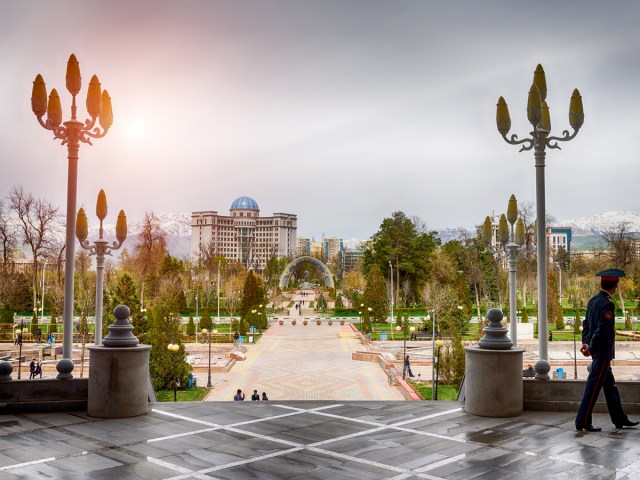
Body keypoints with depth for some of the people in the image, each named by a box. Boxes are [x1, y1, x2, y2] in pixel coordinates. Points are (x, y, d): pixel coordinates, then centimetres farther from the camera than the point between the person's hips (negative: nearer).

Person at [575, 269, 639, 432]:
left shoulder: (593, 300, 9)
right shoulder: (608, 304, -19)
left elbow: (586, 323, 10)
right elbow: (602, 329, -21)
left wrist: (586, 343, 2)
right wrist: (591, 348, -14)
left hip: (597, 350, 9)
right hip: (604, 350, -9)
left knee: (610, 384, 17)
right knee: (594, 385, -4)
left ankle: (620, 419, 27)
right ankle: (583, 422, 0)